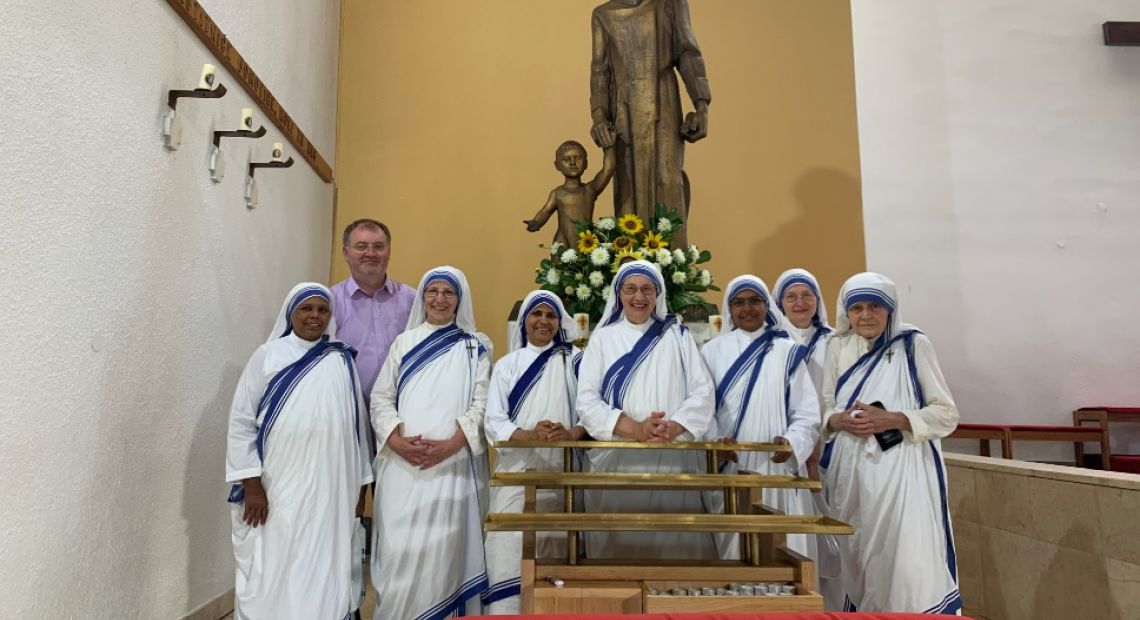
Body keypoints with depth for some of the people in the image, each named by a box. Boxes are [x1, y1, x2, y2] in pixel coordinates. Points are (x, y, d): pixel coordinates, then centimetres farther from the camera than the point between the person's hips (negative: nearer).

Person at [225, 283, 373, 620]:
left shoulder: (342, 361, 7)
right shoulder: (268, 356, 0)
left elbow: (357, 424, 10)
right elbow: (241, 422, -2)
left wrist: (359, 486, 9)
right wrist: (252, 486, -8)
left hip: (330, 492, 2)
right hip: (277, 490, -2)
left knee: (324, 574, 7)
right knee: (270, 574, 5)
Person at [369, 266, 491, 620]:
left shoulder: (473, 348, 9)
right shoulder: (404, 342, 13)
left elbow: (481, 403, 0)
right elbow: (381, 397, 8)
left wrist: (451, 445, -13)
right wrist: (396, 440, -9)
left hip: (453, 464, -1)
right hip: (402, 464, 2)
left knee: (443, 549, -2)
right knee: (398, 549, 0)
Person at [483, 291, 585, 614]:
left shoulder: (575, 361, 8)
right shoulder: (507, 365, 10)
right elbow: (494, 422, 2)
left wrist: (571, 434, -19)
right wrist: (529, 435, -16)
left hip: (563, 471, 0)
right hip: (518, 471, 1)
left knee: (559, 550, 3)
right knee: (511, 552, -4)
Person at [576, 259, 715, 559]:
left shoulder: (677, 335, 12)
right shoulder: (603, 338, 9)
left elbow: (702, 391, 3)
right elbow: (587, 400, -1)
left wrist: (674, 427, -15)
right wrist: (635, 429, -15)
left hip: (673, 457, 1)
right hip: (617, 458, 0)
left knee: (673, 540, 0)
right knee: (618, 541, 1)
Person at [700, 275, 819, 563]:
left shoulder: (787, 352, 5)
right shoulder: (713, 351, 6)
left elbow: (808, 413, 1)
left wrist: (791, 441, -17)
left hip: (776, 467, 0)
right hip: (728, 468, 0)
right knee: (731, 545, 3)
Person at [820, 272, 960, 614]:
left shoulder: (913, 344, 0)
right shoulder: (838, 347, 9)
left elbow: (946, 413, -1)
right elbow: (824, 407, 12)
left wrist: (892, 420, -16)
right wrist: (839, 421, -10)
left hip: (901, 469, -3)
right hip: (851, 471, 4)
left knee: (911, 565, -9)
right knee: (858, 563, 10)